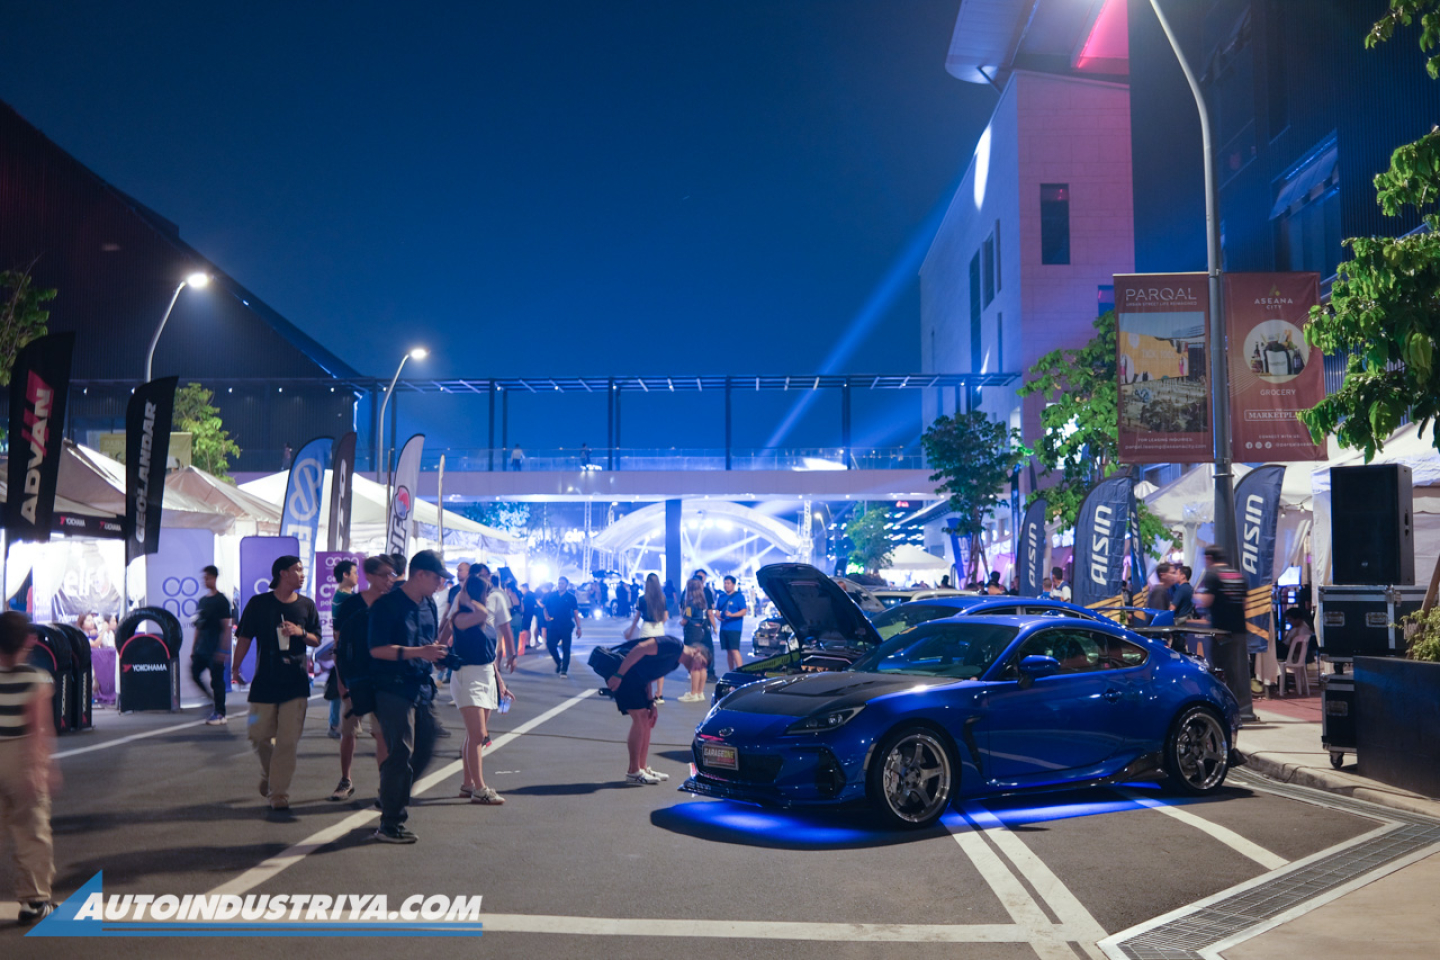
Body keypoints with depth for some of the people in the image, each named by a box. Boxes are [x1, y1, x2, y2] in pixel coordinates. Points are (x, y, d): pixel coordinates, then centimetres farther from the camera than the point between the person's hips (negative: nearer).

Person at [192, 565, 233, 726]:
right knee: (194, 673, 4)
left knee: (216, 679, -3)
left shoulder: (221, 601, -9)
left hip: (215, 649, -7)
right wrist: (194, 647, 15)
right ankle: (215, 702, 18)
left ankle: (220, 714, 5)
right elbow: (198, 626, 18)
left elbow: (226, 627, -12)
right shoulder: (202, 601, 13)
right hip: (202, 649, 7)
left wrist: (223, 649, -18)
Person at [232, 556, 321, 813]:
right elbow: (245, 638, 6)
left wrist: (301, 632, -8)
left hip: (295, 683, 1)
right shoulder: (258, 603, 2)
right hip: (264, 681, -1)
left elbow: (317, 640, 11)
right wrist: (235, 667, 3)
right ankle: (270, 774, 34)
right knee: (259, 736, 5)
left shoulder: (307, 605, 8)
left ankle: (279, 795, 4)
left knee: (288, 741, -4)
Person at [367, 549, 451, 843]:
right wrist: (417, 652, -25)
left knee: (426, 747, 9)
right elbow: (377, 649, -17)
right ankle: (389, 825, 0)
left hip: (422, 687, 8)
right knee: (401, 753, -9)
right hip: (394, 689, -8)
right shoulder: (387, 605, -11)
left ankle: (394, 799, 29)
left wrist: (436, 651, 3)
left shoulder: (429, 605, 14)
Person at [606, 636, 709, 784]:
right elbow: (641, 649, -22)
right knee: (639, 719, -9)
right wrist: (619, 675, -24)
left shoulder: (675, 661, 17)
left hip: (636, 680, 10)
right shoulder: (674, 646, -14)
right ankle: (633, 772, -3)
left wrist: (651, 704, 9)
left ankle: (643, 769, 18)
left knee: (646, 720, 11)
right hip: (623, 676, -10)